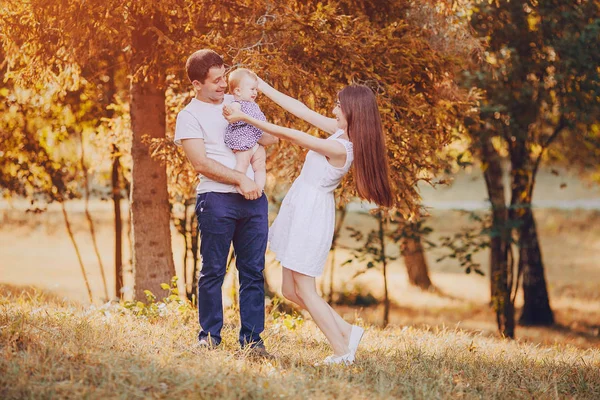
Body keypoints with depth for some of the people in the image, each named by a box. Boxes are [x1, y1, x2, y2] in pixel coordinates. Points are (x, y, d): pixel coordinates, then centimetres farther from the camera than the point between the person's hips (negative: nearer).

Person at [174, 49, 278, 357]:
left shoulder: (237, 103, 17)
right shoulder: (189, 116, 1)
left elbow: (270, 139, 16)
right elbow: (201, 163, -9)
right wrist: (240, 179, -14)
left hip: (253, 197, 5)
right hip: (216, 199, -4)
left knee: (253, 271, 3)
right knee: (213, 271, 1)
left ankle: (251, 339, 7)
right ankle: (209, 337, 11)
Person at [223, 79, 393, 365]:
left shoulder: (339, 148, -24)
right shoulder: (341, 131, 2)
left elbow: (288, 135, -21)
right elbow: (301, 110, 7)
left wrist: (246, 118, -15)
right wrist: (262, 87, 8)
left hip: (311, 213, -9)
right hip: (301, 207, 9)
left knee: (303, 289, -3)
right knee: (290, 290, 13)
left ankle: (342, 351, 1)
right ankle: (346, 331, 14)